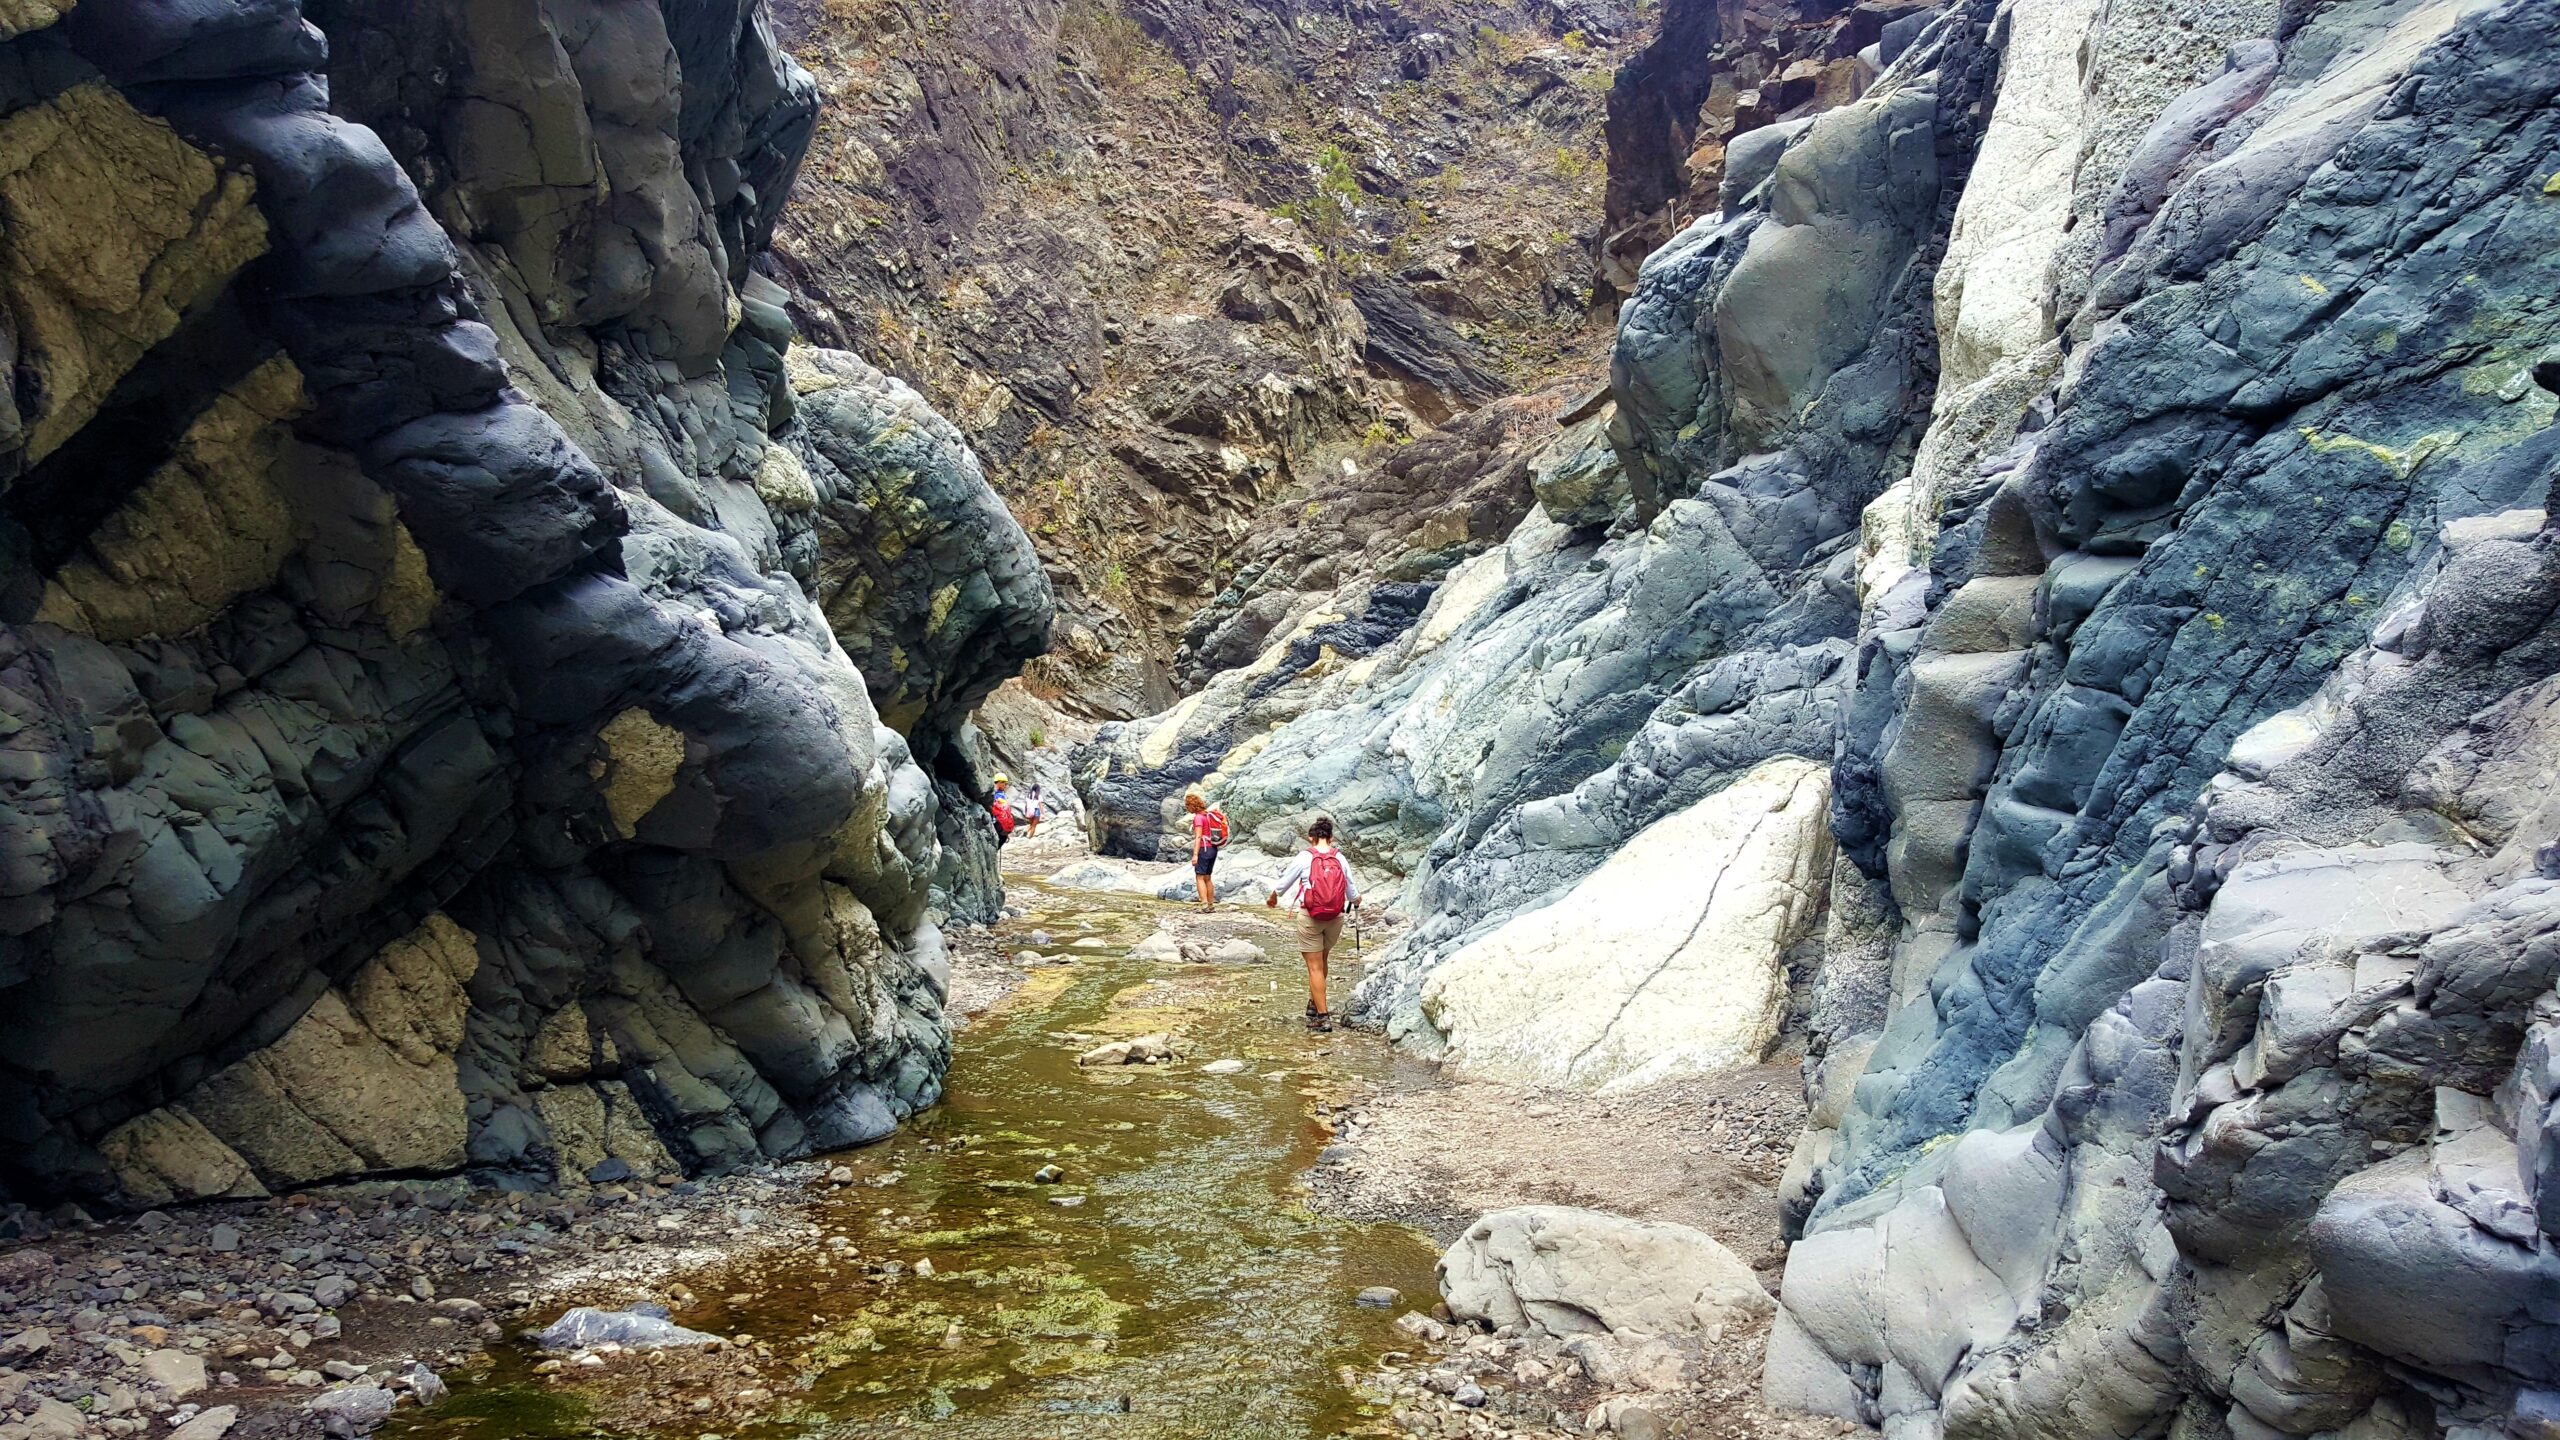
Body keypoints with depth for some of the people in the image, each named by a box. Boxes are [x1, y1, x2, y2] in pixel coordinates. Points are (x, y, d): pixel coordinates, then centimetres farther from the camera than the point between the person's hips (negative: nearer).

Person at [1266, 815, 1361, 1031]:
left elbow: (1283, 883, 2)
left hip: (1310, 917, -3)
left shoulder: (1304, 857, -7)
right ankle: (1314, 1003, 34)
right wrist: (1356, 901, 29)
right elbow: (1353, 894, 4)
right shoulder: (1340, 859, 0)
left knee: (1315, 967, 2)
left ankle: (1322, 1017, -1)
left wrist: (1273, 898, 24)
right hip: (1335, 918, 3)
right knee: (1322, 960, 24)